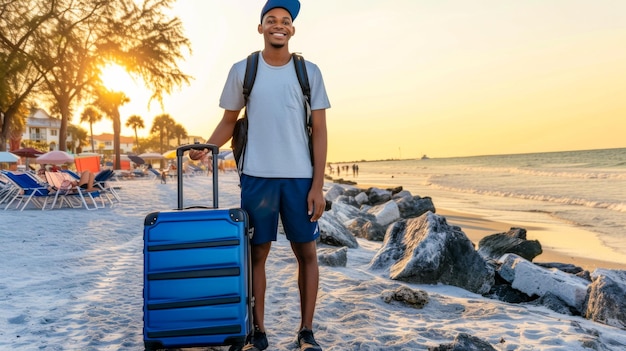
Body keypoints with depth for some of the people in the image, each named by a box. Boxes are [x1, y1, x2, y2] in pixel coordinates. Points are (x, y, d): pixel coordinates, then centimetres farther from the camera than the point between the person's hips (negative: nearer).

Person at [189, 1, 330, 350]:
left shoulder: (309, 71, 4)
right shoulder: (242, 70, 5)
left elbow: (319, 130, 2)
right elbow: (229, 120, 13)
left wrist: (318, 184, -4)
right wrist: (206, 147, -6)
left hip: (300, 177, 0)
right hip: (257, 176, 0)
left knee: (306, 252, 4)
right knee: (257, 252, 5)